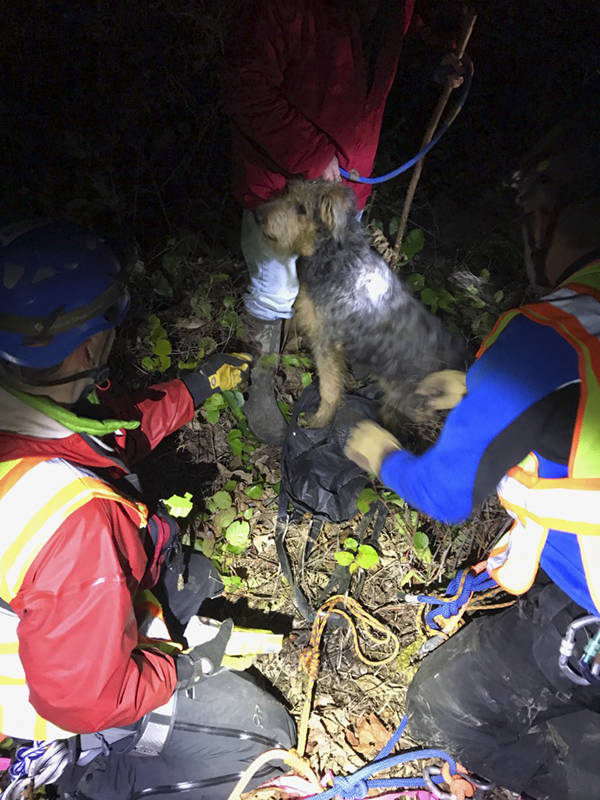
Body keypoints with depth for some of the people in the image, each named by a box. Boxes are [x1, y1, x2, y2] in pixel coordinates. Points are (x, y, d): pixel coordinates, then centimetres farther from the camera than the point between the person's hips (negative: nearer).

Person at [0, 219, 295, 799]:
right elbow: (86, 700, -31)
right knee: (265, 732, 5)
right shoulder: (76, 521, -44)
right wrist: (177, 668, -13)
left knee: (197, 578, 27)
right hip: (66, 701, -7)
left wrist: (197, 386, 7)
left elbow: (116, 431, 1)